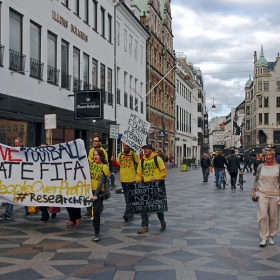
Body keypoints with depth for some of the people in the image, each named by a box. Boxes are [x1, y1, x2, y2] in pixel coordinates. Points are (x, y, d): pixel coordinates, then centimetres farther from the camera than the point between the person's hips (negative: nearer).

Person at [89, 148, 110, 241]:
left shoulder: (104, 167, -7)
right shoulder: (90, 163, 4)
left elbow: (101, 181, -11)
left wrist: (96, 194, -15)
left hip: (99, 192, -4)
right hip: (90, 190, 4)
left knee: (96, 212, -8)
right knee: (93, 212, 10)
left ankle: (97, 234, 1)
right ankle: (96, 232, 20)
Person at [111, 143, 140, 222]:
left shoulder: (134, 154, -4)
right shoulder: (120, 155, 11)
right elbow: (117, 166, 14)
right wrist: (113, 161, -3)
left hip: (131, 179, -6)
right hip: (123, 179, 6)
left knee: (129, 197, -10)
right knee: (126, 197, 15)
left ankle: (127, 213, -13)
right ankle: (130, 212, 26)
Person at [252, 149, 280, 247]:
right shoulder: (261, 166, 4)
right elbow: (256, 179, 10)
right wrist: (254, 190, 2)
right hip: (263, 194, 0)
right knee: (263, 215, -8)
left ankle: (271, 236, 23)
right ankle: (264, 238, -1)